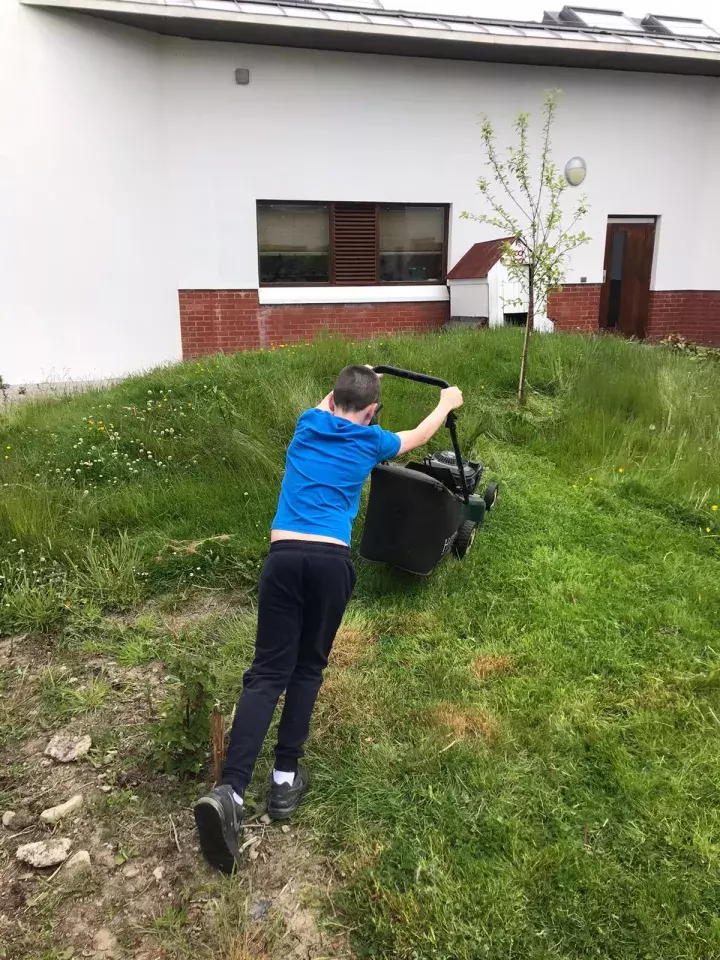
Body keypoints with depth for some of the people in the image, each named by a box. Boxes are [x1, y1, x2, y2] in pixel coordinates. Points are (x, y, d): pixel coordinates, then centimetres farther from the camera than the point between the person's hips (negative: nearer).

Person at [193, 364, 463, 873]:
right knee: (308, 668, 16)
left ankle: (230, 791, -13)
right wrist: (447, 404, 53)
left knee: (268, 671, 0)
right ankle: (286, 778, 19)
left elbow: (327, 407, 45)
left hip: (284, 556, 2)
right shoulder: (370, 441, 13)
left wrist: (355, 378, 63)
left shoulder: (307, 425, 18)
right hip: (331, 560, -1)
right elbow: (417, 437, 35)